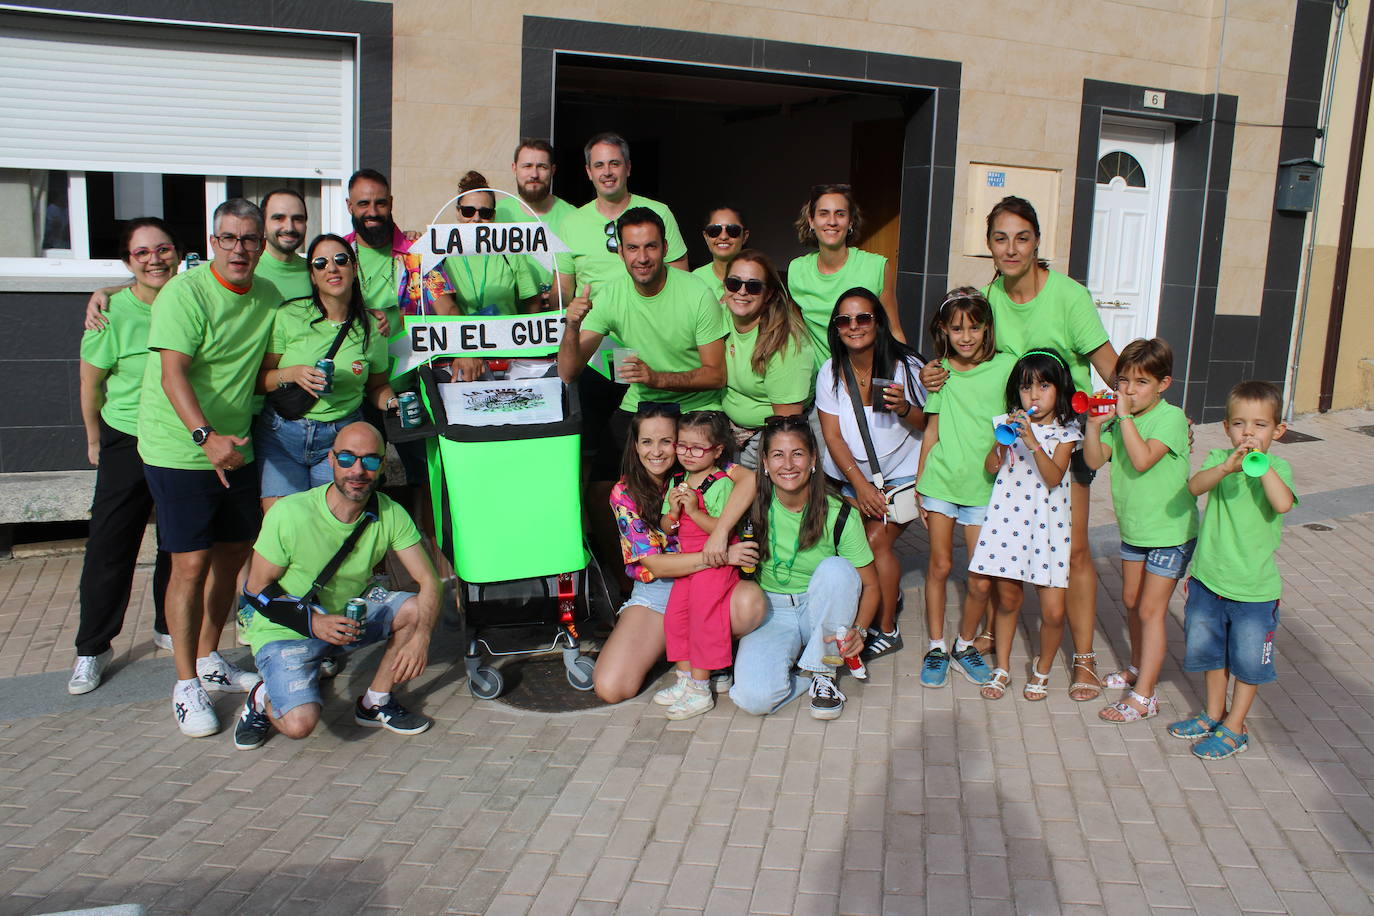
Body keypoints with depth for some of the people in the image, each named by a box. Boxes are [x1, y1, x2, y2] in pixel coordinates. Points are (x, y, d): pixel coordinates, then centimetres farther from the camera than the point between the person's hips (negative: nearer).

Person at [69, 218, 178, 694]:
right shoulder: (112, 313, -13)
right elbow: (91, 384, -1)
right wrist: (95, 441, 7)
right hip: (127, 445, -2)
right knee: (110, 548, 2)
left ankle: (169, 628, 33)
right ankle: (92, 648, 17)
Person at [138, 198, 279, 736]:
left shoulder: (269, 297, 7)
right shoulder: (185, 293, -14)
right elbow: (173, 374, -23)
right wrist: (206, 436, -35)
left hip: (237, 447, 7)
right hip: (180, 450, -7)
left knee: (233, 554, 14)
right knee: (192, 564, -7)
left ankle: (209, 660, 32)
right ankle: (187, 686, 6)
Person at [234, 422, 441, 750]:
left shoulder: (389, 515, -12)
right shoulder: (290, 514, -23)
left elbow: (428, 580, -13)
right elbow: (257, 589, -13)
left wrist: (420, 637, -31)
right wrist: (313, 622, -28)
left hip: (351, 612, 5)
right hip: (285, 632, -4)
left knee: (417, 610, -21)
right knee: (300, 723, -27)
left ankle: (375, 703, 0)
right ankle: (264, 700, 10)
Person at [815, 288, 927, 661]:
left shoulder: (906, 366, -12)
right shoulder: (830, 372, -7)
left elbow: (928, 425, -5)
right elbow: (833, 437, -7)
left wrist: (903, 408, -27)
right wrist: (861, 486, -15)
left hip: (901, 473, -3)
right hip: (851, 476, 3)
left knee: (876, 540, -17)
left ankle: (886, 630, 0)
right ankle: (888, 593, 21)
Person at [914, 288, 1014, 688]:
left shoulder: (1005, 366, -2)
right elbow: (932, 431, 8)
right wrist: (920, 486, 7)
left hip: (984, 486, -1)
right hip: (941, 480, 1)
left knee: (983, 579, -1)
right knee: (940, 565, 6)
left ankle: (966, 643, 22)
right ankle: (936, 647, 21)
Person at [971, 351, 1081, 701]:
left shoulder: (1065, 432, -1)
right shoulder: (1011, 423, 5)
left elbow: (1054, 477, -14)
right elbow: (991, 466, -3)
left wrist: (1034, 442, -24)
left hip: (1045, 522, -1)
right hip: (1008, 518, 2)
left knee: (1054, 611, -3)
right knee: (1007, 599, 11)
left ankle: (1042, 668, 22)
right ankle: (1002, 668, 27)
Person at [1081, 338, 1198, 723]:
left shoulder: (1170, 417, -18)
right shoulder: (1121, 419, 2)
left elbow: (1142, 460, -31)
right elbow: (1094, 460, -6)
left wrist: (1125, 417, -29)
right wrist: (1094, 424, -19)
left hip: (1170, 531, -7)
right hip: (1134, 527, 7)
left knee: (1150, 611, -6)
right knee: (1131, 601, 19)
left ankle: (1143, 697, -1)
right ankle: (1139, 668, 39)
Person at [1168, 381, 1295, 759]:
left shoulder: (1277, 467, -8)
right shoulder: (1219, 459, -3)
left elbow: (1282, 503, -28)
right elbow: (1195, 486, -23)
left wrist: (1261, 462, -30)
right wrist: (1229, 465, -38)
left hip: (1254, 586, -3)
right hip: (1209, 576, 3)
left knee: (1249, 659, 9)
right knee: (1212, 651, 19)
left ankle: (1234, 729, 24)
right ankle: (1214, 714, 38)